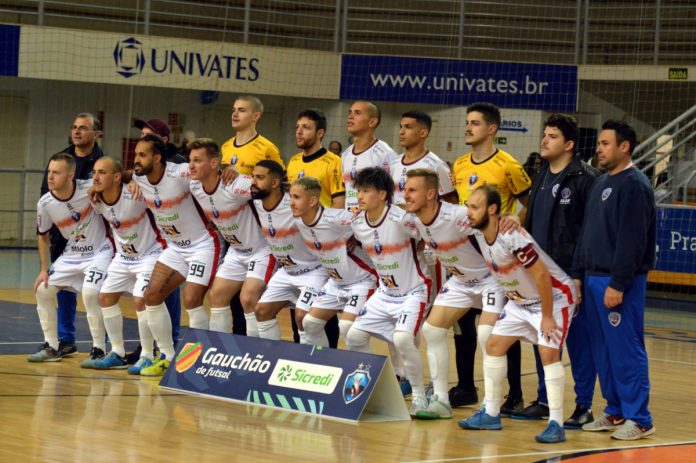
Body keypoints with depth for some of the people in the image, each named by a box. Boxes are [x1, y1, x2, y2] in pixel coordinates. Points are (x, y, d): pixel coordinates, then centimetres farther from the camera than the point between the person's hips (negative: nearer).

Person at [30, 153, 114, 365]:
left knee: (90, 292, -26)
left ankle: (98, 350, -11)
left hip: (99, 252, -5)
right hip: (71, 255, 5)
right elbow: (43, 235, 6)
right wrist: (44, 269, 4)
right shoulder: (45, 203, -12)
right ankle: (51, 347, 17)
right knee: (43, 289, 2)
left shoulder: (89, 189, -24)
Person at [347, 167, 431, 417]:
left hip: (413, 291, -7)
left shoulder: (400, 219, -23)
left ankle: (419, 396, -9)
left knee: (402, 339, -27)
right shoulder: (358, 224, -2)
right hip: (385, 292, 7)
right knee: (354, 336, 2)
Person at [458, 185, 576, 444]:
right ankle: (491, 414, 16)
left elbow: (541, 275, -29)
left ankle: (556, 424, -18)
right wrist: (510, 294, 15)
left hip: (554, 296, -9)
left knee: (548, 352, -20)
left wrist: (547, 317, -23)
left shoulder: (512, 238, -32)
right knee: (494, 344, 6)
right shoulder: (479, 234, -7)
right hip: (521, 300, 9)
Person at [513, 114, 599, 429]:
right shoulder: (542, 177, 15)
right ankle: (544, 400, 22)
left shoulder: (584, 179, -10)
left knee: (578, 338, -1)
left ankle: (584, 405, 4)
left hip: (571, 273, -8)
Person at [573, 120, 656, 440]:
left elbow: (632, 240, -18)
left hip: (619, 283, -9)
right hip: (593, 279, 9)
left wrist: (618, 284, -20)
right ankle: (615, 412, 19)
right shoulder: (601, 184, 16)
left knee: (626, 351, -6)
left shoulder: (634, 185, -12)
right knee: (602, 351, 11)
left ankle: (638, 419, 0)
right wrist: (579, 273, 15)